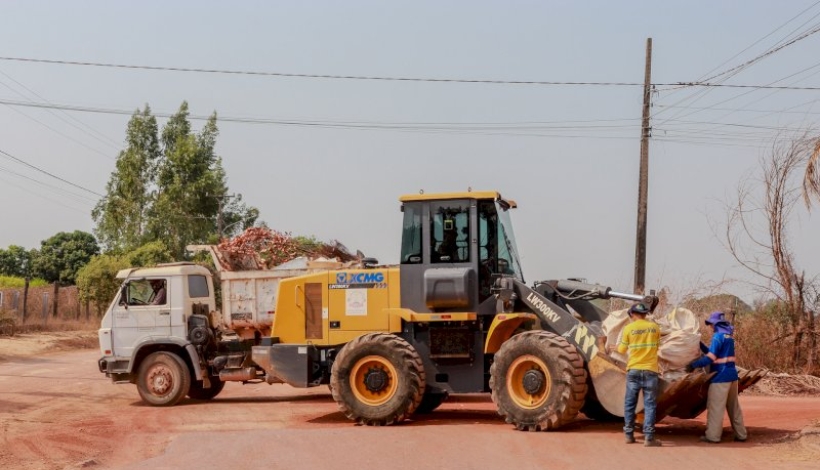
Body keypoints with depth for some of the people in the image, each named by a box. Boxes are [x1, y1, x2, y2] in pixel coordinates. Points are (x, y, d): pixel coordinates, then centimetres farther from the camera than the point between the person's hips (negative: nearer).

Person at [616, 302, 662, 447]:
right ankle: (649, 437, -4)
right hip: (650, 371, 0)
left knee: (630, 404, 10)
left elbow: (622, 350, 5)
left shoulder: (628, 328, -3)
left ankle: (629, 435, 13)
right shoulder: (655, 327, 2)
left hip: (633, 370, 0)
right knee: (649, 405, 1)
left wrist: (620, 344, 24)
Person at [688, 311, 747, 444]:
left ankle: (712, 436, -2)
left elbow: (710, 358, -19)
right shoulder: (728, 336, 15)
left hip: (721, 376, -9)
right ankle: (741, 434, 18)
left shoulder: (718, 336, -14)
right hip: (731, 375, 9)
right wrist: (700, 344, 16)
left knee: (715, 407, -4)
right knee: (734, 406, 15)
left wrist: (693, 365, -15)